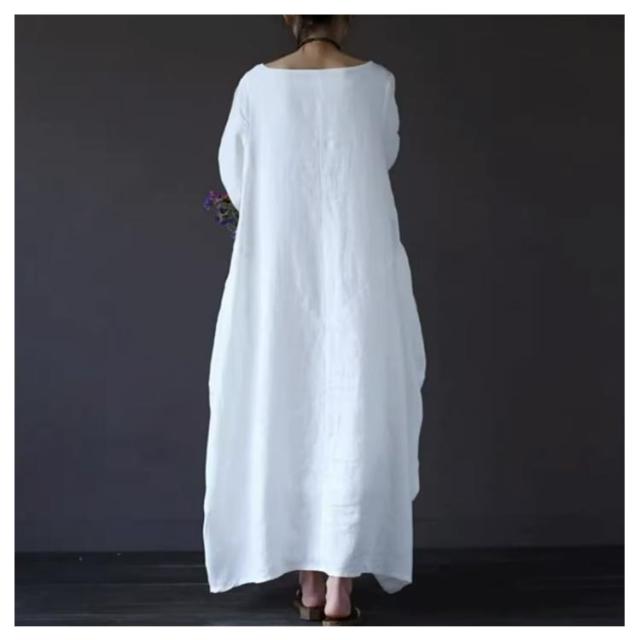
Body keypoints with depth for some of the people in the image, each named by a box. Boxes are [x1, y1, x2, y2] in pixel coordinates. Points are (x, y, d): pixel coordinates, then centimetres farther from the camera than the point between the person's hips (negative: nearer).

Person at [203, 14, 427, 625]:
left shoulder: (257, 83, 3)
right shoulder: (375, 81, 2)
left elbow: (235, 178, 9)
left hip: (278, 274, 1)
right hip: (358, 270, -1)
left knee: (290, 414, 9)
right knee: (352, 417, 2)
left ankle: (310, 581, 17)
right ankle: (339, 588, 1)